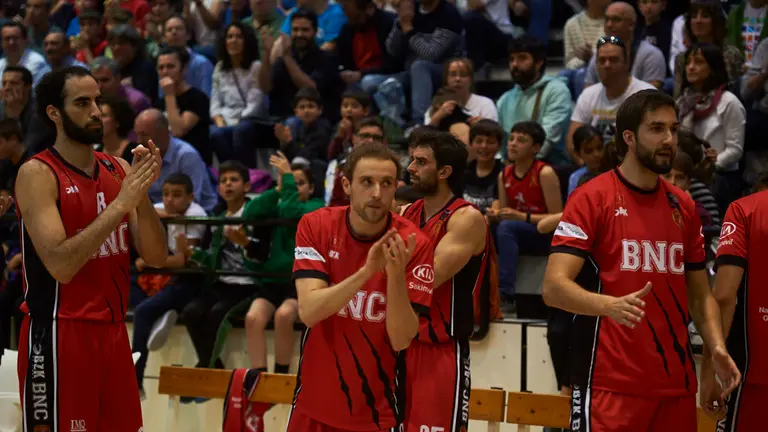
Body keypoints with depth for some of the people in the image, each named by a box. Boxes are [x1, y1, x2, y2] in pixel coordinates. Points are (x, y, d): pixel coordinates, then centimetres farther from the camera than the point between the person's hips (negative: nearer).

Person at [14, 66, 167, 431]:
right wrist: (121, 202, -23)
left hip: (113, 330, 7)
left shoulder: (118, 169, 8)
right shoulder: (37, 174, -11)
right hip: (59, 334, -7)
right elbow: (61, 264, -22)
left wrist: (142, 195, -12)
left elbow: (156, 257, 4)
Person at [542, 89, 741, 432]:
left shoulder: (683, 207, 13)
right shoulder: (592, 198, -6)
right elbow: (554, 287, -14)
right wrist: (611, 305, -31)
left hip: (677, 383, 6)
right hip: (611, 384, -6)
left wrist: (717, 348, 1)